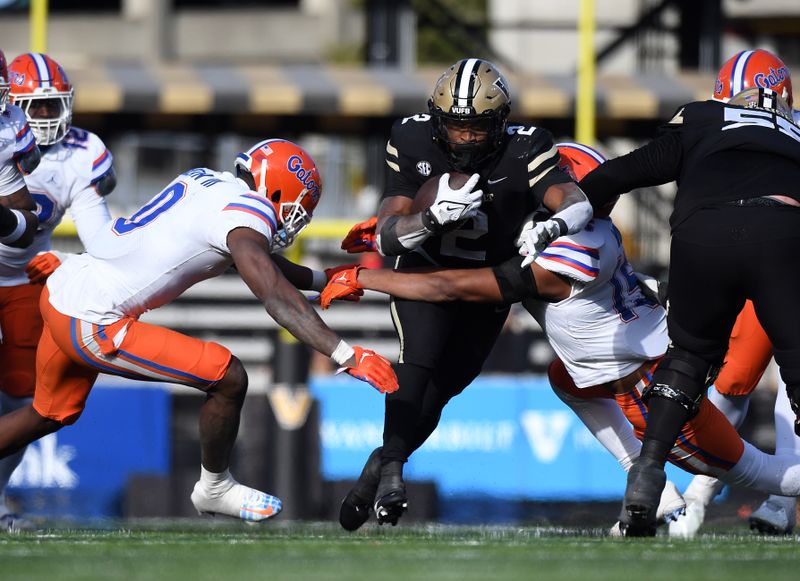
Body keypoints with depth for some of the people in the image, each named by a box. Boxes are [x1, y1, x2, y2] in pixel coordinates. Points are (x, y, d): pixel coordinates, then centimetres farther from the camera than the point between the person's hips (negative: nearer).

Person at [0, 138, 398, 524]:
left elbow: (258, 259, 29)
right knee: (228, 380, -4)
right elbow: (277, 299, -25)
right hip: (92, 325, -9)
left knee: (49, 415, 30)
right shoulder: (244, 211, -15)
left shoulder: (207, 182, 12)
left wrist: (323, 280, 32)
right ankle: (214, 488, 16)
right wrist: (346, 356, -29)